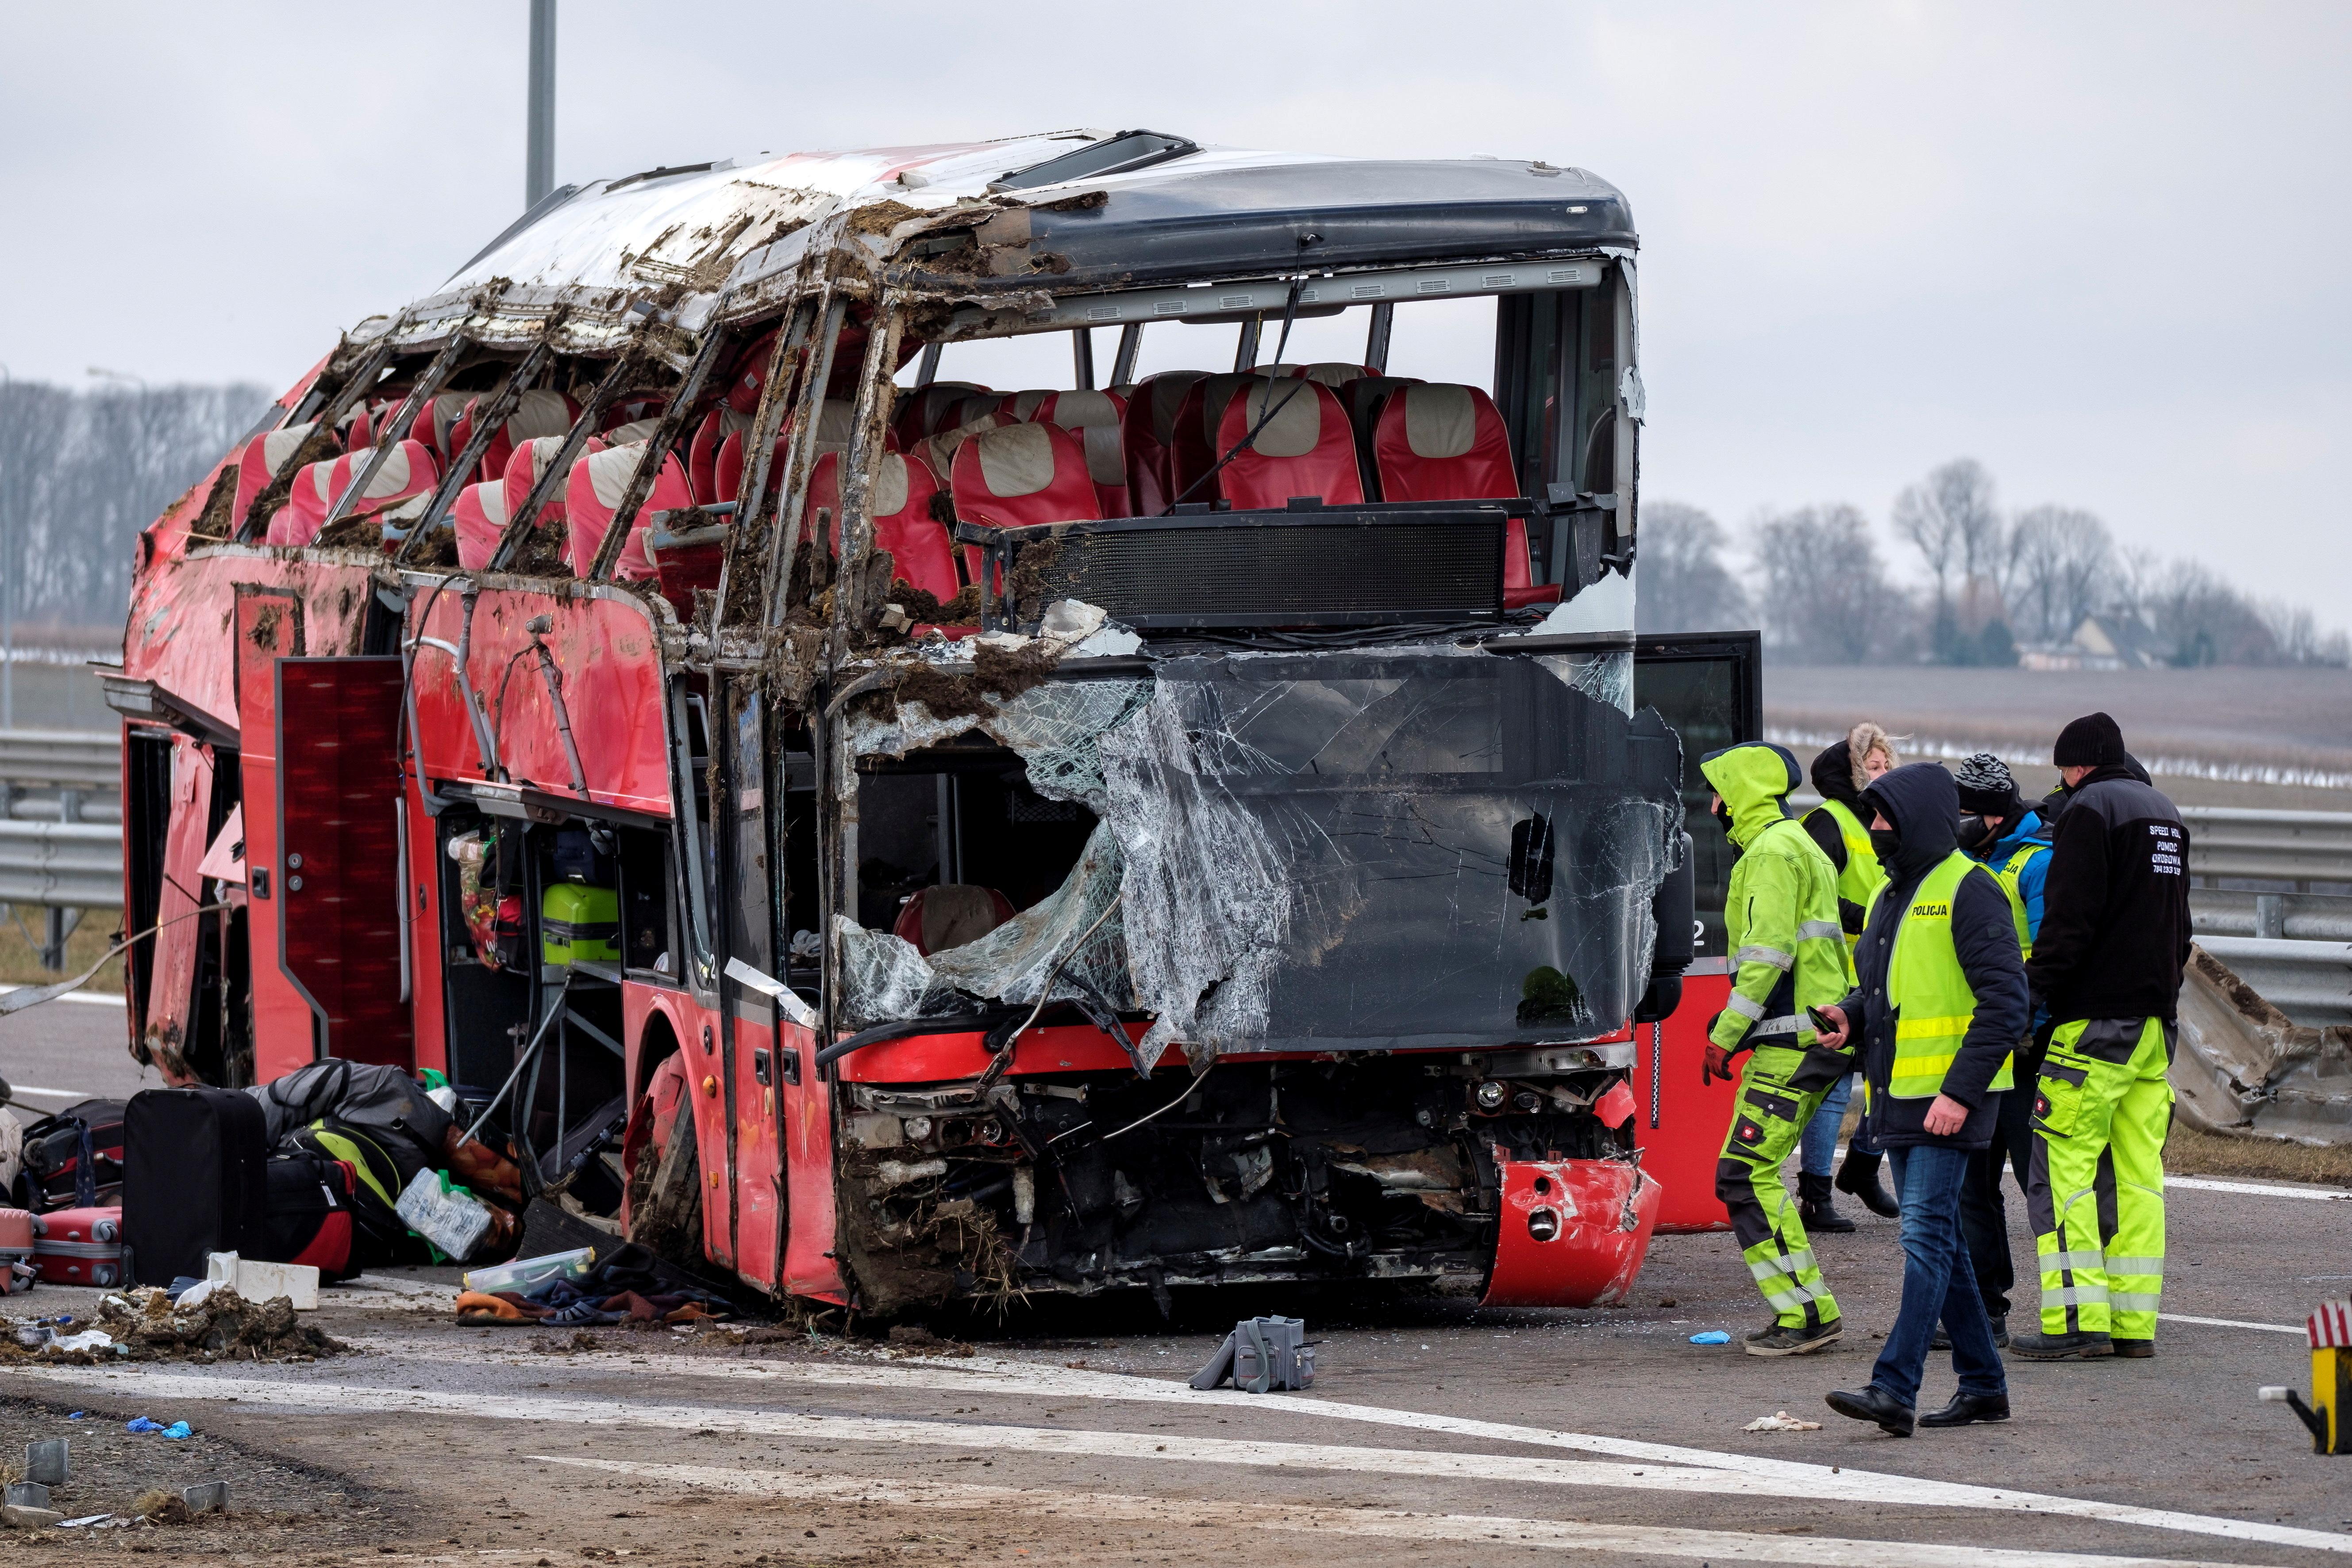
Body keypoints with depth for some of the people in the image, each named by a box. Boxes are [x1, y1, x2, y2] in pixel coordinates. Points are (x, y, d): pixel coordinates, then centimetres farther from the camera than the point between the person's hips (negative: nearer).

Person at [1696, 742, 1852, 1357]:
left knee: (1746, 1174, -10)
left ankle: (1806, 1313, -12)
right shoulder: (1801, 846, 22)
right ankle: (1807, 1313, 10)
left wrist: (1725, 1037, -16)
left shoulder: (1772, 852, -11)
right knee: (1752, 1173, 12)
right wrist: (1732, 1022, 25)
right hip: (1814, 1038, 10)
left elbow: (1769, 954, -20)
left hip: (1792, 1045, -10)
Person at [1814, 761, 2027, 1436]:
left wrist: (1960, 1091, -22)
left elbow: (2004, 1001, -17)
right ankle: (1982, 1384, 19)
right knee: (1937, 1238, 12)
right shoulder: (1892, 894, 17)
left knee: (1926, 1235, -13)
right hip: (1898, 1098, 9)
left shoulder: (1968, 891, -11)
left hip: (1949, 1100, -9)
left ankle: (1895, 1390, -20)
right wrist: (1850, 1017, 4)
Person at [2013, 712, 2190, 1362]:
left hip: (2097, 1016, -9)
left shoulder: (2091, 809, -8)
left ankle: (2077, 1320, -13)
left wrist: (2030, 991, -14)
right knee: (2137, 1172, 8)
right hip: (2155, 1017, 9)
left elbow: (2070, 919, -17)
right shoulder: (2165, 813, 20)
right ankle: (2134, 1321, 7)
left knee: (2063, 1164, -7)